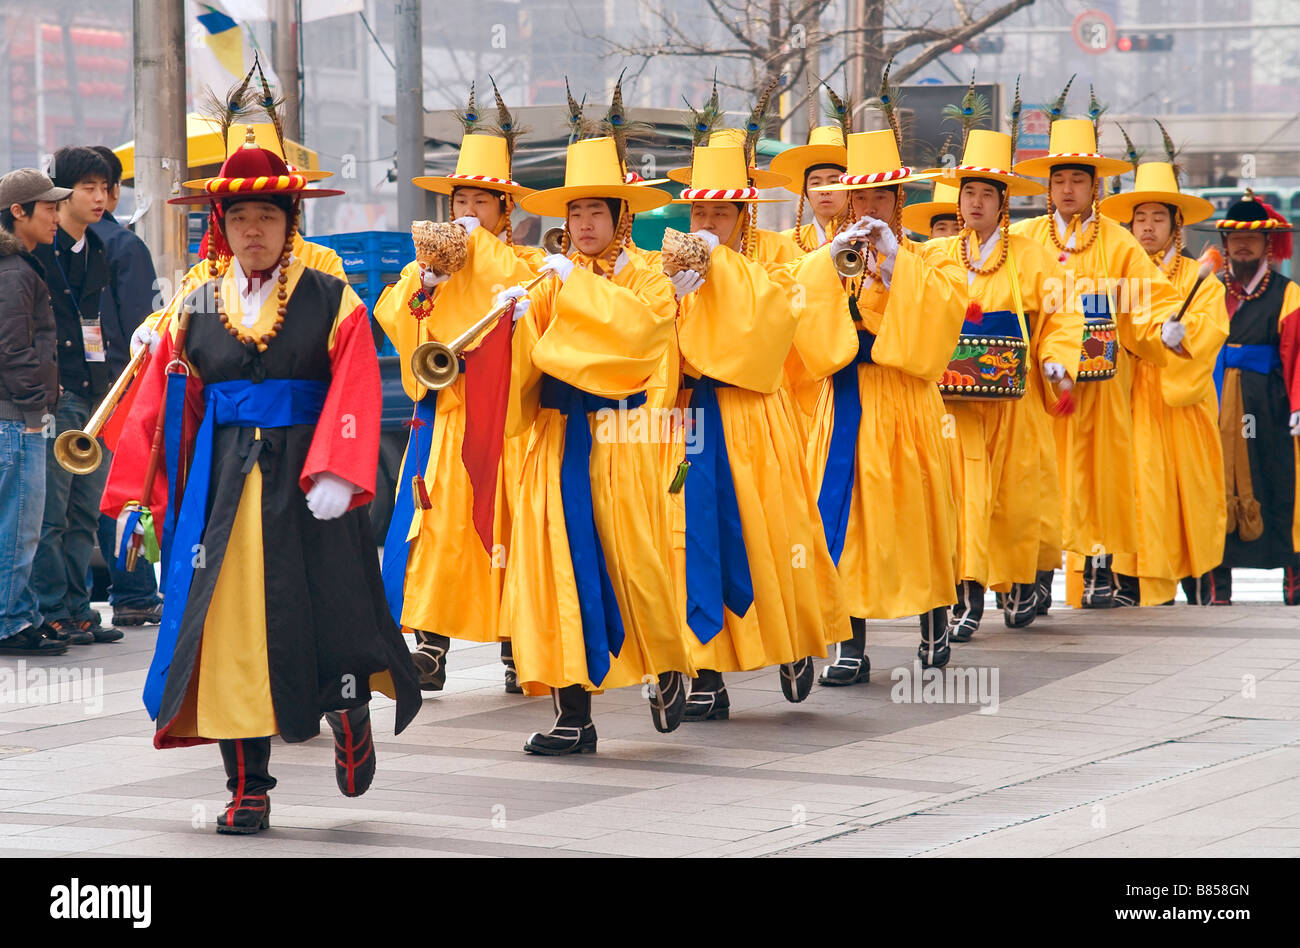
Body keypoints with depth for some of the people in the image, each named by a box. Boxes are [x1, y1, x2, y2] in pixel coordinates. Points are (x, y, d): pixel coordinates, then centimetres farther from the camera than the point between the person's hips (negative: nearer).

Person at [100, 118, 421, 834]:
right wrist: (140, 497, 5)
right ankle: (248, 790, 6)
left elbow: (354, 394, -9)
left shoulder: (331, 304, 1)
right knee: (231, 627, -1)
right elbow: (161, 408, 10)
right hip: (223, 488, 2)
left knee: (328, 610, -3)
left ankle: (351, 720, 30)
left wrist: (335, 475, -22)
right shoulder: (195, 312, 10)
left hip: (307, 487, -2)